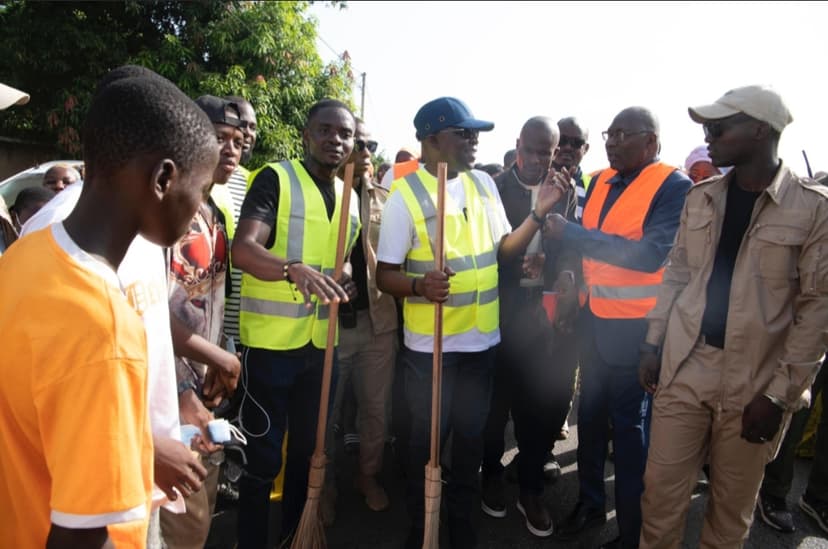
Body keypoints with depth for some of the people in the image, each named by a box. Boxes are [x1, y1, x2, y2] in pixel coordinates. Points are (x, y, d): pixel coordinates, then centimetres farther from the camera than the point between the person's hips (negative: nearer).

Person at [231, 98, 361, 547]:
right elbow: (242, 249, -25)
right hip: (271, 342, -6)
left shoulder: (351, 198, 10)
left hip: (323, 345, 7)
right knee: (263, 456, 6)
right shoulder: (275, 179, -10)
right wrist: (295, 269, -43)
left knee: (307, 448, 20)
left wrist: (346, 284, 1)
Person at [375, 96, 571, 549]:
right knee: (427, 439, 11)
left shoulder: (483, 184, 5)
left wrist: (540, 211, -5)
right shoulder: (405, 193, -11)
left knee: (471, 436, 18)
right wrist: (420, 284, -31)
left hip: (482, 339, 5)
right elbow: (384, 274, -11)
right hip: (430, 344, -4)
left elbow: (503, 250, 8)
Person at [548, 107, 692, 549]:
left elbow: (652, 255, -25)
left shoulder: (675, 188, -13)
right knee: (590, 415, 18)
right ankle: (590, 501, 40)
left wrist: (568, 231, -24)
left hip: (635, 327, -6)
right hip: (593, 319, 7)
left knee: (630, 428, 6)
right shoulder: (600, 182, 8)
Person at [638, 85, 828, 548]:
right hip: (685, 366, 3)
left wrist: (780, 393, -11)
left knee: (733, 504, 14)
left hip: (755, 381, -3)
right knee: (661, 488, 11)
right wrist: (654, 344, 6)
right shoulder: (700, 197, 5)